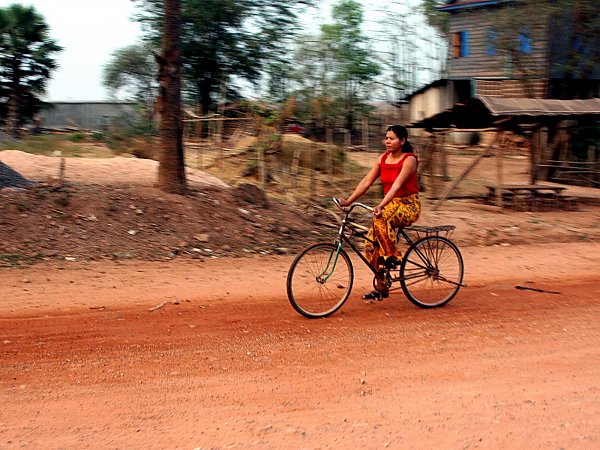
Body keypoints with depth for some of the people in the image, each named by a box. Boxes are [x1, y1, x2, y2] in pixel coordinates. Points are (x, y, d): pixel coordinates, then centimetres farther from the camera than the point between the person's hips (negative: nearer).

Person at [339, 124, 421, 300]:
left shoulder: (409, 160, -14)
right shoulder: (383, 159, 5)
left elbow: (397, 185, -27)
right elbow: (367, 181, 1)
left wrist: (381, 206, -39)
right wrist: (348, 201, -9)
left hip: (409, 205, -7)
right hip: (391, 205, 7)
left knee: (381, 218, -36)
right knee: (371, 243, -9)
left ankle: (393, 256, -19)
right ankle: (381, 288, 2)